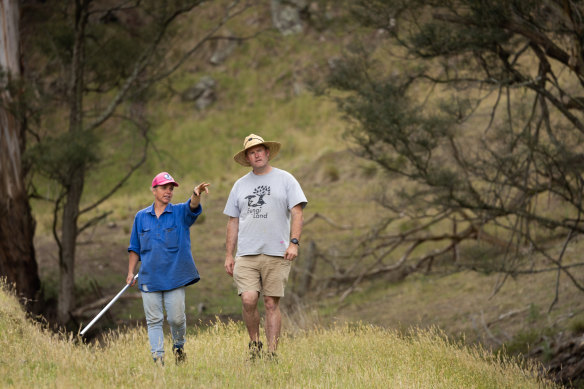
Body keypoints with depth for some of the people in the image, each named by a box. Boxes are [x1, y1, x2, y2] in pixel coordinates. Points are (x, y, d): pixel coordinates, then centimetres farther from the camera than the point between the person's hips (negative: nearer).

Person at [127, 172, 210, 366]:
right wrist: (131, 272, 11)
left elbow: (193, 207, -20)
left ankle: (178, 346, 26)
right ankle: (158, 358, 3)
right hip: (149, 278, 2)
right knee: (154, 320, 0)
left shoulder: (180, 212, 3)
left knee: (176, 318, -1)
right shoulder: (141, 217, 9)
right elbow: (135, 248, 16)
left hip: (174, 276, -2)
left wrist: (197, 194, -42)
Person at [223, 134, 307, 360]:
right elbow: (233, 222, 17)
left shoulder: (285, 180, 6)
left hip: (277, 254, -2)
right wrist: (229, 255, 12)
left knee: (272, 303, -2)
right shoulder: (240, 185, 15)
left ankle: (272, 351, 3)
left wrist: (294, 242, -13)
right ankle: (254, 343, 7)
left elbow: (297, 213, 0)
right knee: (248, 300, -13)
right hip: (246, 254, 2)